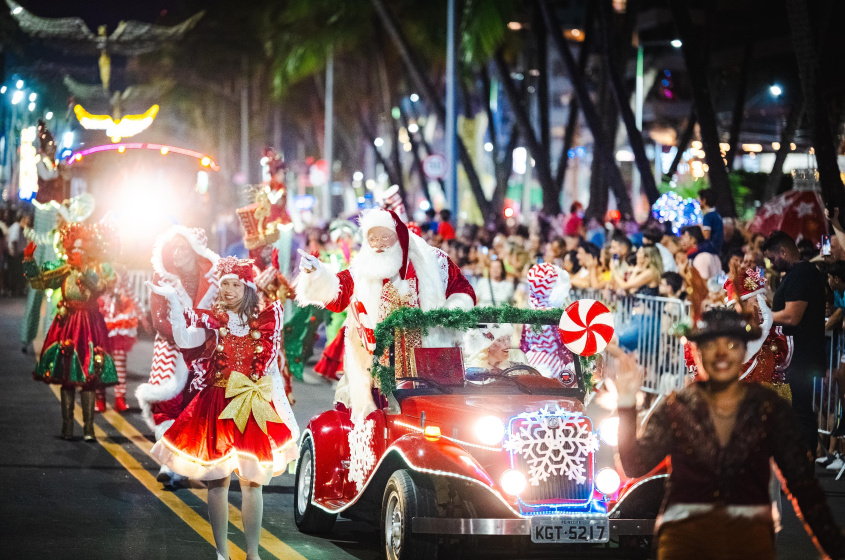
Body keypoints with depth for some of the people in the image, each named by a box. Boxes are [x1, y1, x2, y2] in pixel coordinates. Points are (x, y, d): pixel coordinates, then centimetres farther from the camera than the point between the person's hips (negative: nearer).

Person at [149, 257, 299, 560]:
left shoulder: (263, 324, 7)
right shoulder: (210, 321, 4)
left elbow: (273, 374, 9)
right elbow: (184, 340, -18)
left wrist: (287, 416, 6)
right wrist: (173, 301, -25)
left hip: (253, 410, 1)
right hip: (216, 409, -1)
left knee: (252, 482, 1)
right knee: (217, 481, 0)